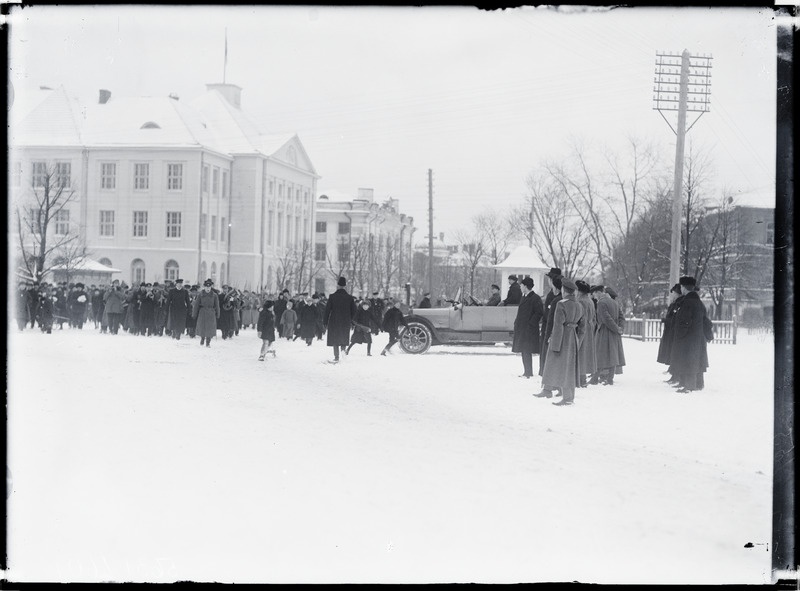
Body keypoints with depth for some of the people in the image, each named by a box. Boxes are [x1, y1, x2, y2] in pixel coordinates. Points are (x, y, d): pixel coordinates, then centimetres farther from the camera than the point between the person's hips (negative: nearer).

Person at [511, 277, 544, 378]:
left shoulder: (535, 298, -12)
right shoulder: (524, 297, 16)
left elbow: (539, 313, -17)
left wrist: (530, 324, -19)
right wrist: (517, 322, 13)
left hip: (529, 329, -9)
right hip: (521, 328, 9)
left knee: (526, 351, -8)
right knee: (524, 351, 12)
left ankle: (528, 373, -5)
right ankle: (526, 372, 19)